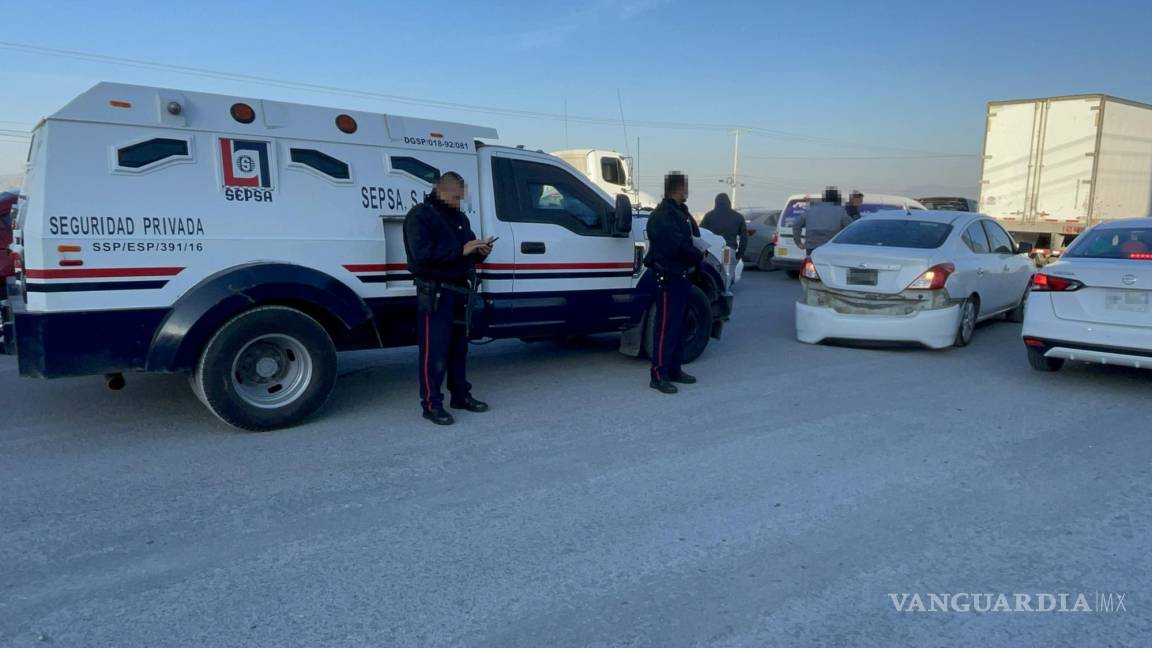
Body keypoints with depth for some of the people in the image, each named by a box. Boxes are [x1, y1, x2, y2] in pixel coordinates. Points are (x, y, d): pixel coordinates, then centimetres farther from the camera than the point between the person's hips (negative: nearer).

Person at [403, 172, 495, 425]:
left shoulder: (460, 217, 17)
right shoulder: (420, 215, -8)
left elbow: (467, 254, 22)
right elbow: (422, 254, -22)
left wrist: (480, 250, -2)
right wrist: (461, 250, -23)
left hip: (459, 290, 8)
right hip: (434, 293, -8)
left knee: (459, 346, 14)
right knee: (434, 351, -7)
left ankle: (461, 395, 25)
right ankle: (431, 404, 0)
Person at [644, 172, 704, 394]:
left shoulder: (679, 212, 16)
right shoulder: (662, 215, -16)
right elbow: (678, 245, -24)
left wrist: (695, 256, -3)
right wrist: (699, 256, -9)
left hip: (681, 276, 10)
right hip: (668, 278, -10)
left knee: (678, 325, 15)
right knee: (666, 326, -8)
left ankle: (674, 369, 24)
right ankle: (658, 375, -4)